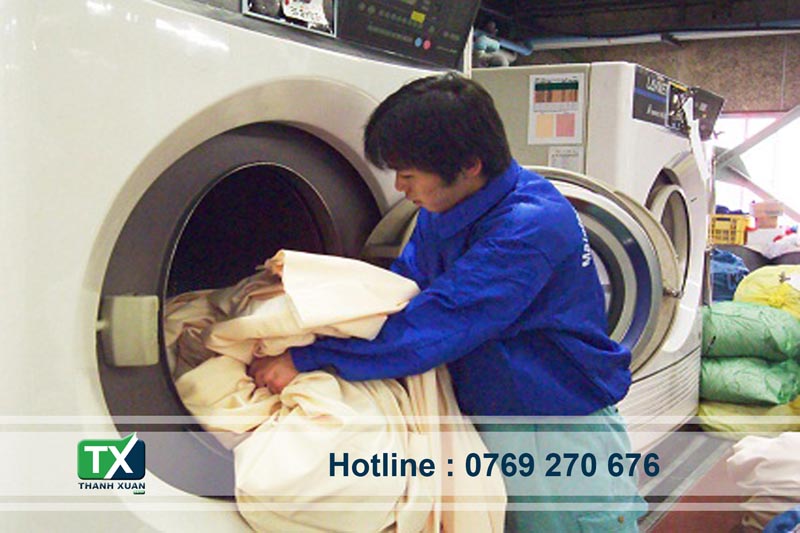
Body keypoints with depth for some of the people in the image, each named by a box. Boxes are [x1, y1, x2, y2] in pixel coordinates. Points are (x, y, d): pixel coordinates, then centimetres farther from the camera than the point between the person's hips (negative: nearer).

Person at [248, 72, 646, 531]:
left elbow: (431, 328, -31)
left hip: (563, 429, -7)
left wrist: (306, 359, -28)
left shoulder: (530, 227, -28)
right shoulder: (445, 211, -1)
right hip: (486, 421, 7)